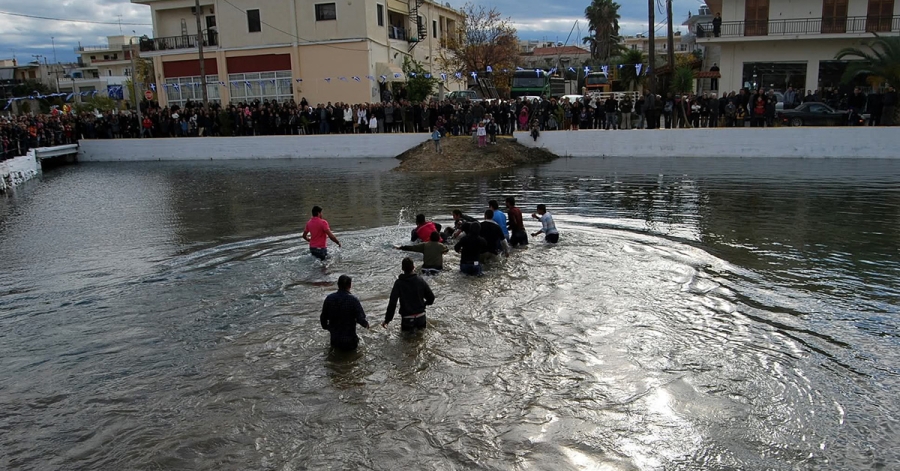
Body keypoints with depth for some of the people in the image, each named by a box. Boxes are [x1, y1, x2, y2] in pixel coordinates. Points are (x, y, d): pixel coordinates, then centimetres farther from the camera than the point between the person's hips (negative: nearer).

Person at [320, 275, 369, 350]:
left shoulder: (329, 298, -7)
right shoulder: (353, 300, -19)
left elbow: (323, 318, 2)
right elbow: (361, 319, -18)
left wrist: (326, 327, 23)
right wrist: (366, 324, 4)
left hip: (334, 340, 5)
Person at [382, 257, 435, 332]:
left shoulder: (399, 283, -13)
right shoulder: (420, 280, -5)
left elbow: (392, 302, -17)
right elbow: (431, 297, 0)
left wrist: (387, 320, -11)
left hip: (407, 318, -2)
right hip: (421, 316, 2)